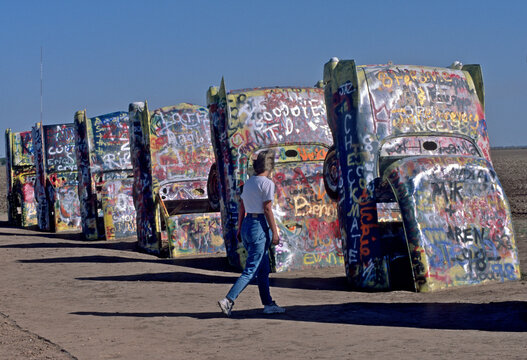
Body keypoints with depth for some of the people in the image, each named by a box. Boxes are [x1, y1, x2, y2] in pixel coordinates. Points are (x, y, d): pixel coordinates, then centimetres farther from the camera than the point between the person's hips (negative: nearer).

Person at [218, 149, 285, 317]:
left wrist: (239, 229, 19)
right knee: (251, 270, -7)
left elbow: (242, 208, 14)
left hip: (246, 225, 8)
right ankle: (228, 300, -16)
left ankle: (268, 304, 19)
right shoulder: (267, 183, -11)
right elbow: (267, 209, -14)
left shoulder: (248, 182, 12)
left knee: (263, 269, 15)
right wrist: (275, 232, -11)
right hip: (259, 227, -8)